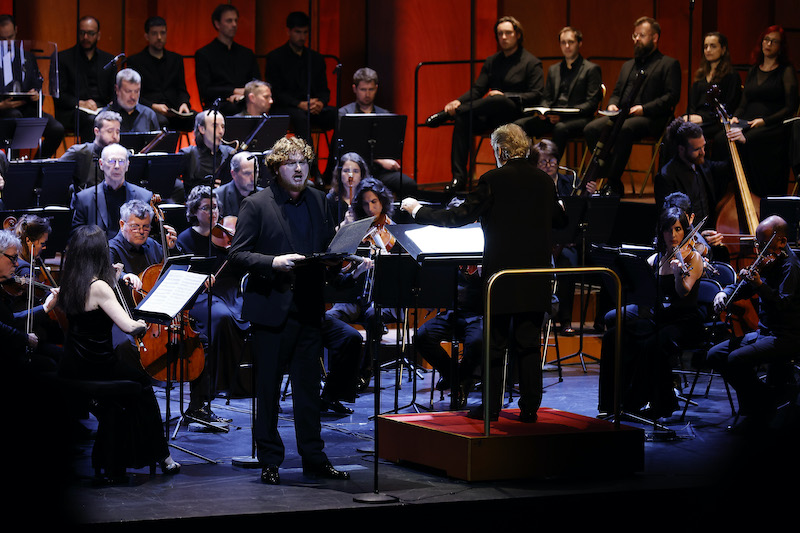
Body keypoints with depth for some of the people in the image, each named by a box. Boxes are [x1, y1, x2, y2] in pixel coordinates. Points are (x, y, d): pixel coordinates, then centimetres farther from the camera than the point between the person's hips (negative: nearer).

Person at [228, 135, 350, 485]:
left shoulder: (319, 201, 11)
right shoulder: (256, 205, -5)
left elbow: (330, 244, 21)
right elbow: (237, 254, -8)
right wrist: (274, 262, -22)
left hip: (309, 308, 4)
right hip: (271, 308, -4)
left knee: (309, 386, 9)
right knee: (268, 387, 4)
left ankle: (313, 457, 16)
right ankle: (269, 461, 13)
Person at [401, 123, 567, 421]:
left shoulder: (493, 181, -11)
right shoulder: (544, 181, 5)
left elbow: (458, 217, -10)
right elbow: (560, 221, 18)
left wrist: (417, 210, 1)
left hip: (502, 276, -4)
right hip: (536, 281, 4)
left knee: (494, 344, 5)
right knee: (528, 344, 8)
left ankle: (491, 407, 9)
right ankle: (530, 407, 7)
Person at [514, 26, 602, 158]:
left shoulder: (591, 69, 5)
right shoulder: (553, 70, 25)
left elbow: (592, 104, -4)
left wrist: (563, 114, -16)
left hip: (578, 119, -6)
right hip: (552, 118, 6)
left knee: (560, 128, -40)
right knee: (520, 125, -19)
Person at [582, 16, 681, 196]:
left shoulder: (669, 64, 8)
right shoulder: (628, 65, 30)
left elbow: (672, 96, -4)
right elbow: (616, 92, 29)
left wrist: (644, 108, -15)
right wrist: (612, 105, 4)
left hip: (649, 119, -6)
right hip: (622, 115, 6)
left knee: (624, 130, -39)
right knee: (591, 129, -23)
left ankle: (614, 183, -33)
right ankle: (606, 176, -19)